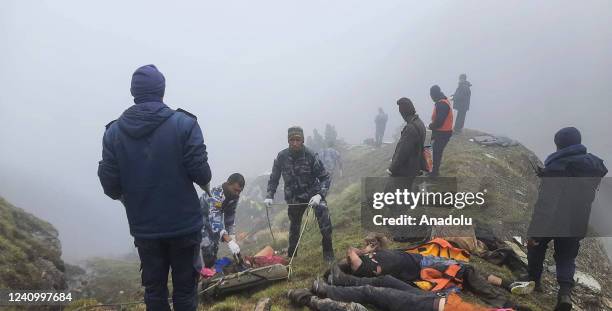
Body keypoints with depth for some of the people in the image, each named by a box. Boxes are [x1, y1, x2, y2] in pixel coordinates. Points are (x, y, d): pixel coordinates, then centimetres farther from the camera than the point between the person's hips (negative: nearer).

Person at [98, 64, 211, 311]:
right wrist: (204, 180, 9)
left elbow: (109, 184, -4)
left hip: (144, 227, 3)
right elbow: (201, 173, -15)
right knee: (185, 288, 10)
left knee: (153, 287, 17)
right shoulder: (184, 124, -12)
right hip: (184, 224, -2)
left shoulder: (114, 131, -3)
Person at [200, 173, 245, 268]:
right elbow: (214, 220, -49)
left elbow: (230, 216, -3)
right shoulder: (215, 195, -40)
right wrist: (229, 242, -57)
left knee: (214, 246, 11)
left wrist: (232, 237, -7)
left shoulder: (234, 196, -15)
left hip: (211, 219, 7)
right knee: (207, 245, -18)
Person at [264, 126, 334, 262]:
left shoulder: (311, 156, -18)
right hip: (294, 197, 3)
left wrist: (319, 195, -29)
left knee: (322, 211, -26)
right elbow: (274, 178, 3)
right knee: (294, 226, 15)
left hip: (313, 193, -2)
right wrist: (269, 196, -7)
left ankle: (328, 251, -10)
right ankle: (291, 255, 38)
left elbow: (324, 177, -14)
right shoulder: (282, 157, -11)